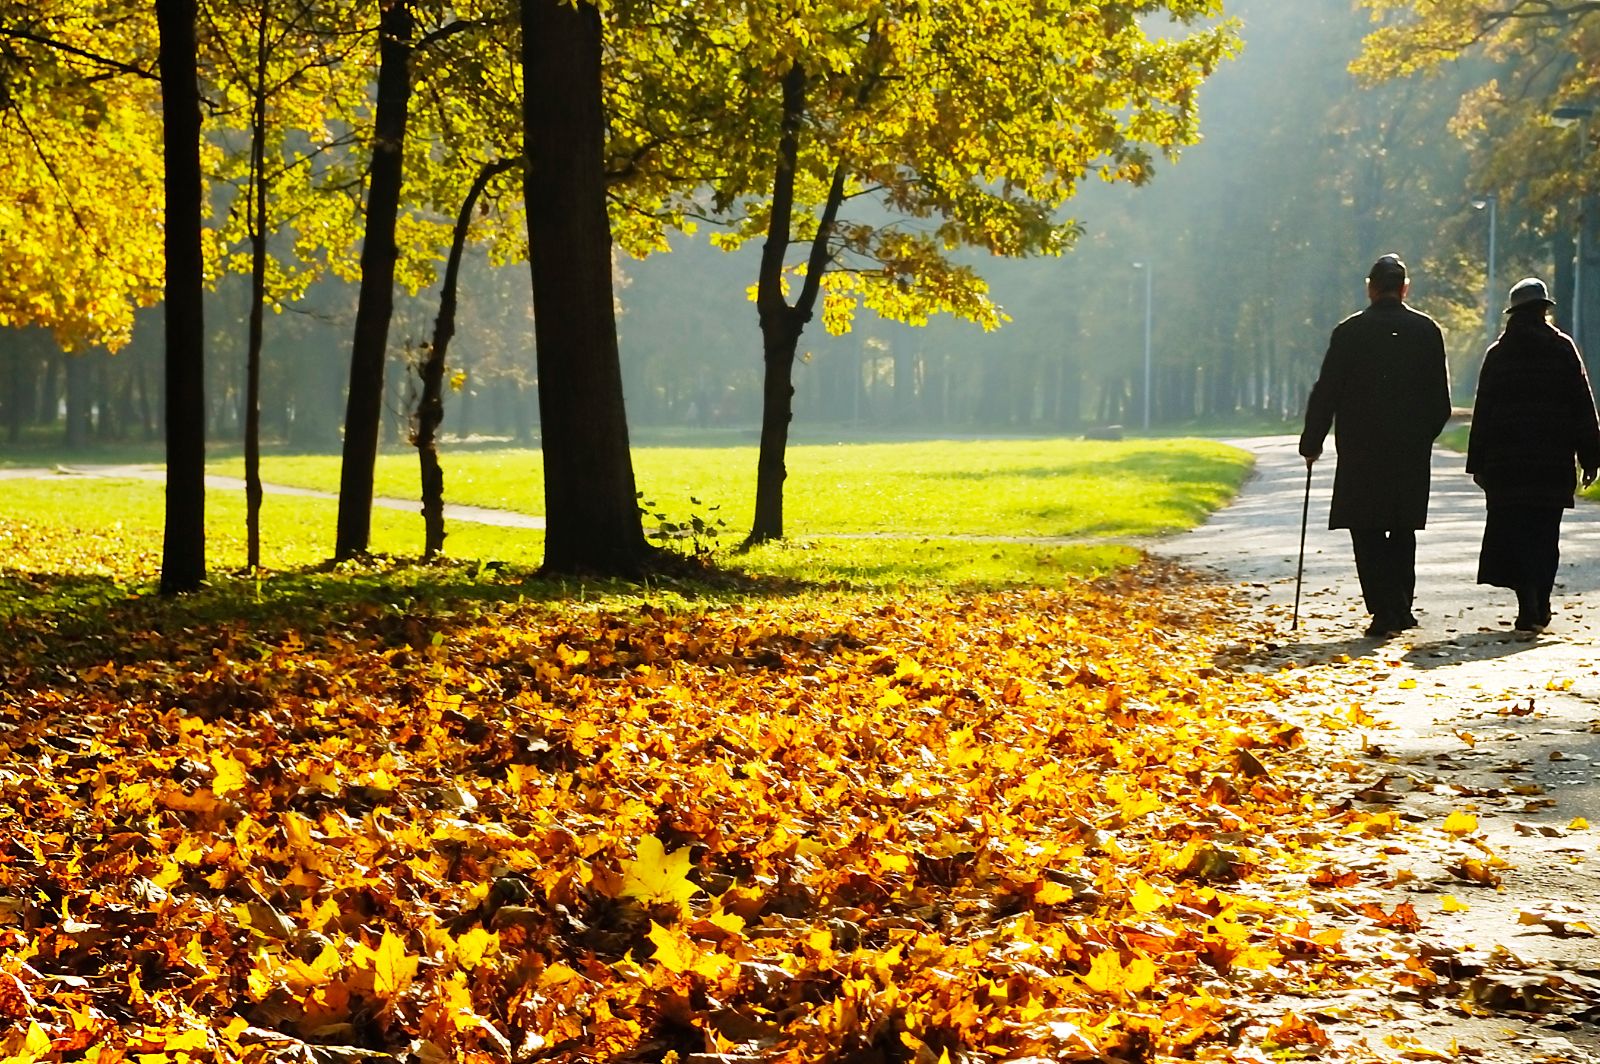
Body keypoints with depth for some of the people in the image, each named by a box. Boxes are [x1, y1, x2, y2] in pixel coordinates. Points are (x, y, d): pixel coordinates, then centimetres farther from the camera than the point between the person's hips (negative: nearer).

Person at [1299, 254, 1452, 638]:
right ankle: (1401, 608, 17)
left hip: (1361, 451, -3)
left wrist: (1311, 444, 6)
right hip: (1412, 449, 3)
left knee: (1367, 532, 1)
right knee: (1403, 529, 15)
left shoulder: (1349, 332, -4)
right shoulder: (1427, 330, 2)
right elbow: (1441, 400, 6)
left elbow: (1325, 393, -3)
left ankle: (1384, 610, -8)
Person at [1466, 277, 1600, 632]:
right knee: (1546, 536, 11)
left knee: (1514, 533, 0)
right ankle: (1540, 608, 13)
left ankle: (1529, 606, -15)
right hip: (1554, 460, 1)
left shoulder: (1498, 354, 2)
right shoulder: (1563, 349, 1)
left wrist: (1478, 464, 7)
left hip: (1506, 460, -1)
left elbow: (1483, 413, 3)